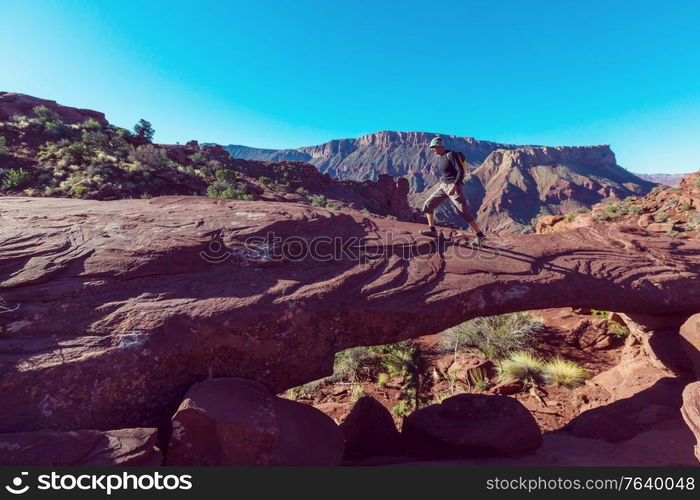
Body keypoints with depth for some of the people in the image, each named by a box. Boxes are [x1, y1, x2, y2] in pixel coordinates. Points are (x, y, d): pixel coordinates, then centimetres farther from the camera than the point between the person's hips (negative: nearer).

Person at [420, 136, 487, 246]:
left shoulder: (451, 155, -14)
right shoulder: (442, 157, 11)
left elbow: (461, 171, -20)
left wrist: (454, 187, -28)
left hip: (454, 186, -9)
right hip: (443, 186, 9)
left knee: (464, 212, -6)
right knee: (428, 204, 1)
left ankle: (480, 234, 4)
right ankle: (432, 230, 6)